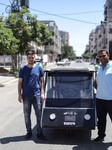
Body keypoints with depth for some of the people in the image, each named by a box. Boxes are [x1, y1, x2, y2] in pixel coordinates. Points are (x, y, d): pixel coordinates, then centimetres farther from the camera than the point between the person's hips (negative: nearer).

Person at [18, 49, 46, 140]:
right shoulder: (23, 69, 1)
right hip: (26, 96, 0)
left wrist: (42, 93, -2)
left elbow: (42, 81, 5)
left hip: (36, 95, 0)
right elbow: (20, 82, 4)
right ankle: (29, 132, 24)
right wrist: (19, 94, -1)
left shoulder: (39, 68, 2)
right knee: (27, 115, 9)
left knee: (39, 115, 2)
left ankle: (39, 132, 14)